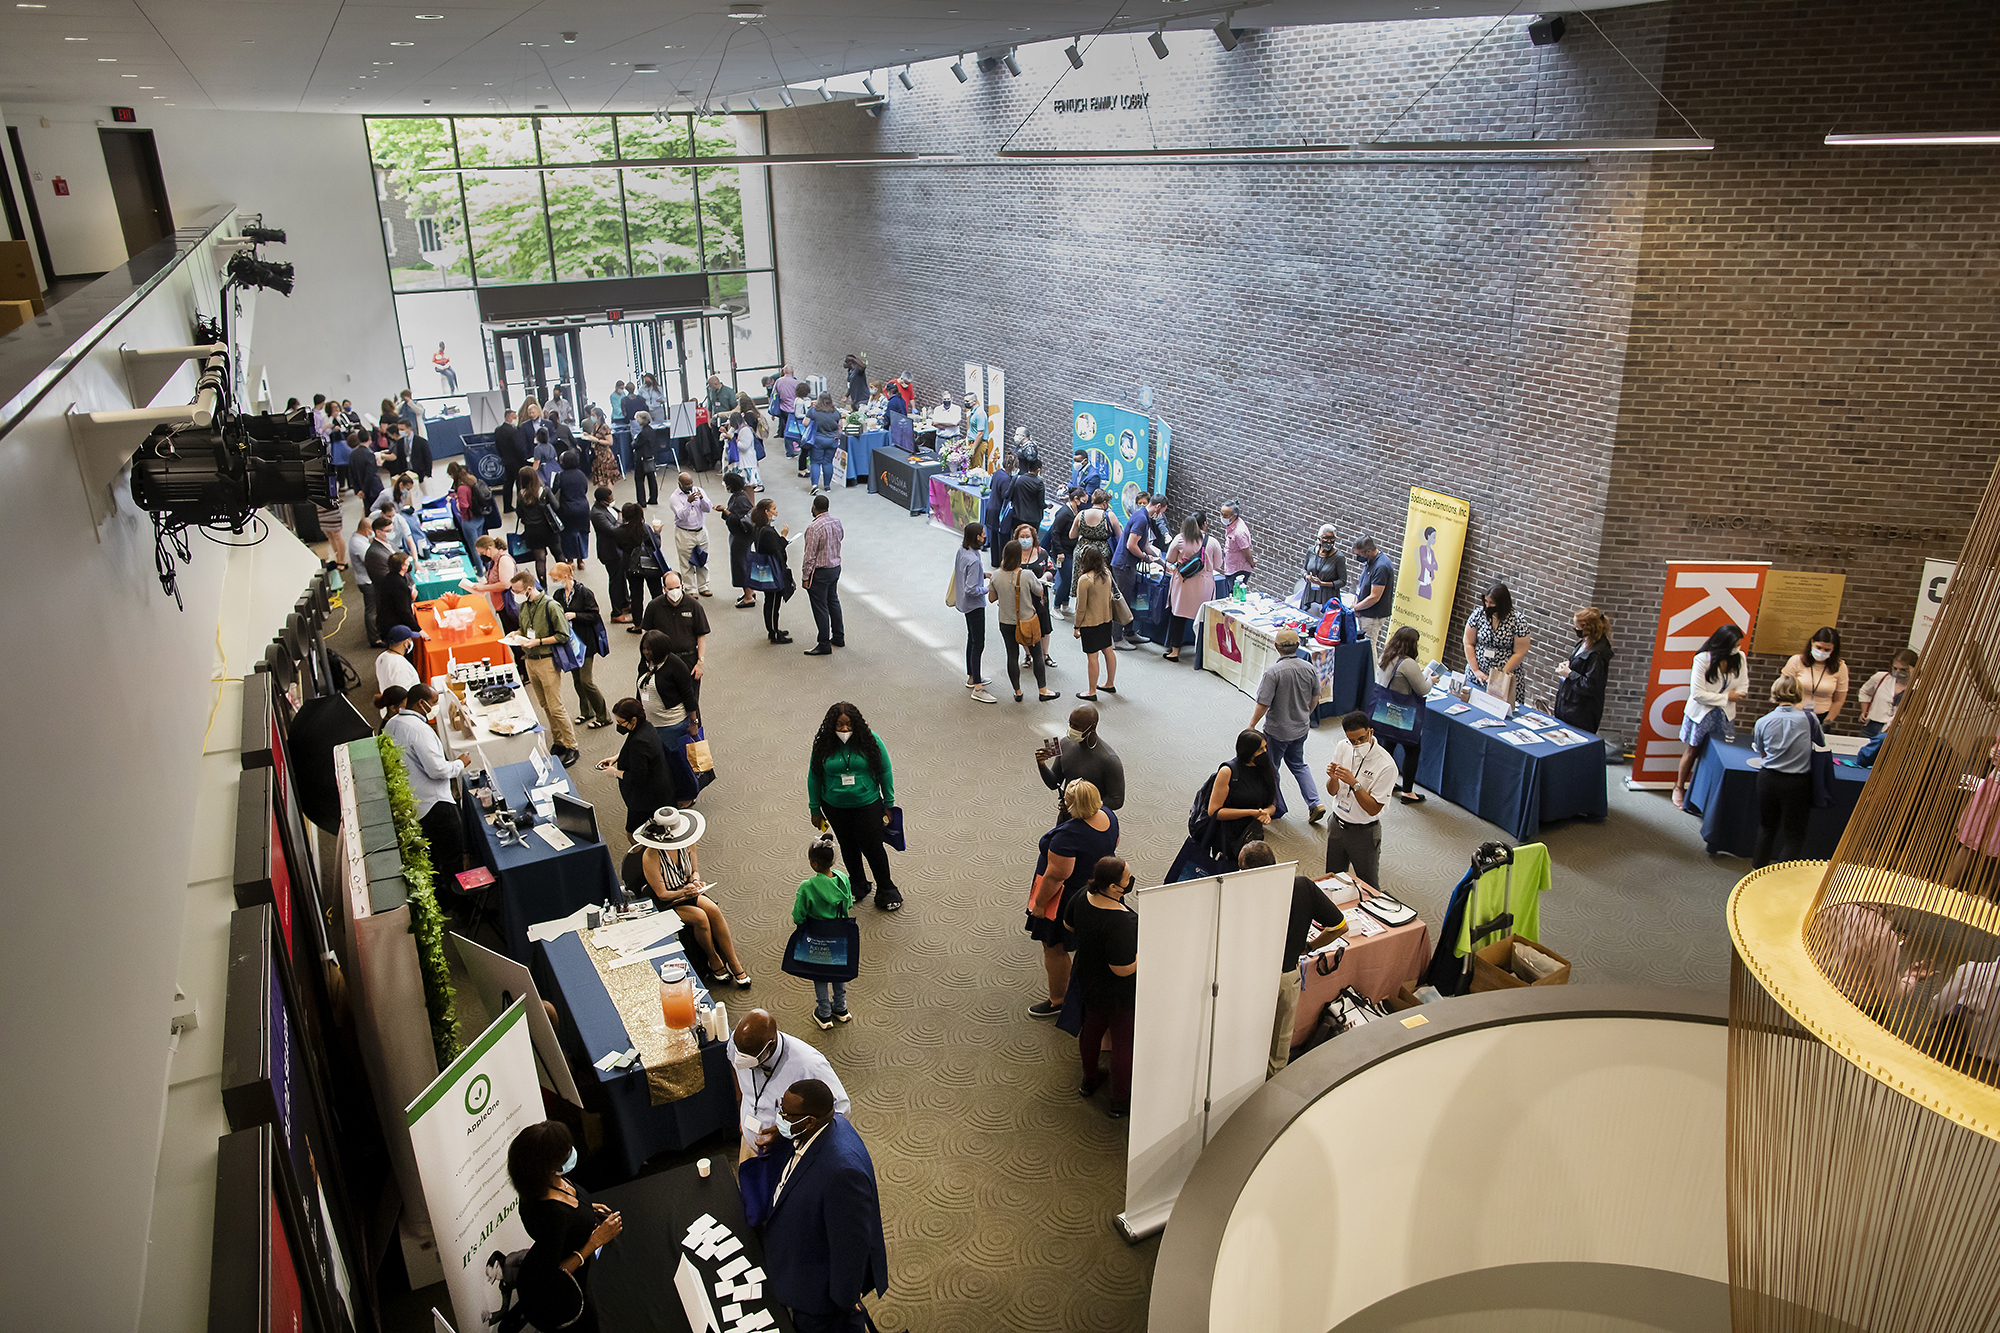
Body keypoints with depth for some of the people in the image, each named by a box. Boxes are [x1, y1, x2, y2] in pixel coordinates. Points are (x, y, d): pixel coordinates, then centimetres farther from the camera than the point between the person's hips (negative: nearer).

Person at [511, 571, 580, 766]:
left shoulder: (550, 606, -17)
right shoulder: (523, 605, 6)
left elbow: (563, 635, -13)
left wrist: (538, 642, -19)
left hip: (547, 661, -7)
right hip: (530, 661, 7)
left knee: (556, 708, -6)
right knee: (545, 706, 14)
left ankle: (572, 748, 3)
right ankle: (559, 743, 25)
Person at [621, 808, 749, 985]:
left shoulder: (686, 843, -9)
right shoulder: (651, 856, -27)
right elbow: (662, 894, -21)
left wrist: (695, 880, -15)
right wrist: (683, 893, -38)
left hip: (685, 889, 5)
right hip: (662, 902, -5)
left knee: (713, 910, -22)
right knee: (700, 917, -28)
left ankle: (734, 963, -13)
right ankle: (714, 962, -5)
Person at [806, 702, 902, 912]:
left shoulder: (870, 741, -15)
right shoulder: (823, 745, -11)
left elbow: (885, 772, -4)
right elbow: (814, 777, 1)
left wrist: (888, 804, 0)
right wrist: (815, 810, 5)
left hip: (867, 806, -2)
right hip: (835, 808, 2)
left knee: (872, 848, 4)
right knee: (848, 847, 19)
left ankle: (887, 889, 25)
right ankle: (858, 885, 42)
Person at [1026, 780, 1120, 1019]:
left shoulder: (1068, 834, -36)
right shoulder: (1108, 816, -11)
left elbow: (1055, 876, -30)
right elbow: (1114, 843, 10)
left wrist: (1040, 903, -16)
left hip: (1065, 898, -8)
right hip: (1095, 890, 9)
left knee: (1054, 949, 12)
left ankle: (1057, 1001, 27)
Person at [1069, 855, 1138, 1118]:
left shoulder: (1083, 897, -15)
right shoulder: (1121, 922, -39)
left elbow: (1070, 926, 4)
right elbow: (1124, 968, -32)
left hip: (1089, 984, 7)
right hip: (1120, 995, -7)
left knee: (1092, 1029, 28)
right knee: (1123, 1041, 15)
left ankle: (1089, 1080, 52)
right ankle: (1120, 1101, 33)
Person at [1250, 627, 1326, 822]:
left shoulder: (1273, 672, -24)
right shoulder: (1309, 669, -6)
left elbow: (1263, 705, -22)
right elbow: (1315, 699, 6)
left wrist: (1251, 725, -7)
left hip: (1277, 730, -6)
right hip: (1301, 728, 6)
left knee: (1270, 768, 14)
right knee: (1298, 764, 24)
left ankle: (1276, 808, 25)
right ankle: (1315, 804, 14)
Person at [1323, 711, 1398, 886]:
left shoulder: (1386, 765, -22)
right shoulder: (1343, 747, -5)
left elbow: (1373, 809, -20)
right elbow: (1332, 792, 2)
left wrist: (1353, 783, -32)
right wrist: (1333, 778, -21)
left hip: (1364, 832, -5)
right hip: (1337, 824, 5)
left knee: (1368, 886, 11)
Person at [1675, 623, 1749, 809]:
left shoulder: (1740, 658, -6)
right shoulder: (1702, 659, -18)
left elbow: (1743, 688, -1)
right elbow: (1697, 694, -18)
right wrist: (1726, 697, -16)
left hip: (1724, 715, 3)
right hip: (1701, 714, -3)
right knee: (1693, 751, 9)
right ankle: (1679, 788, 26)